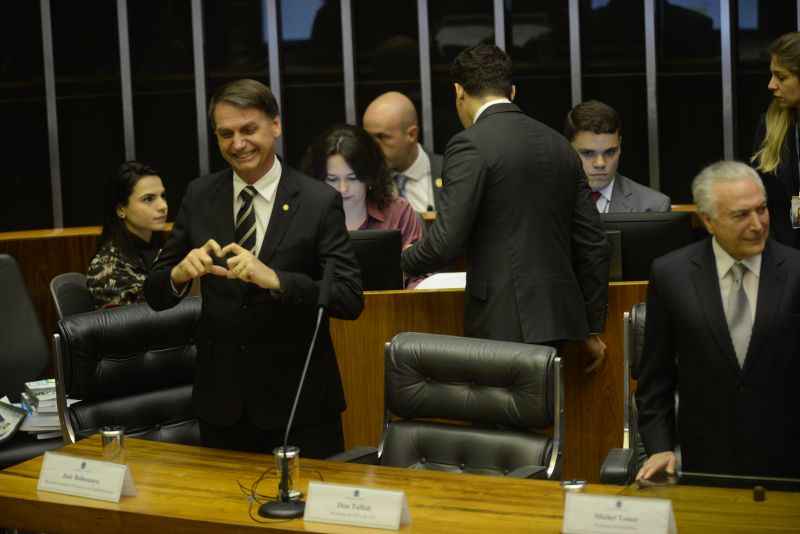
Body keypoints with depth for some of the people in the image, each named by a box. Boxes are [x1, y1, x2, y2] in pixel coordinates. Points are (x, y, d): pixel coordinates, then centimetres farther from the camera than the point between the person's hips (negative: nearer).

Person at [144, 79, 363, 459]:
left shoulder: (319, 202, -8)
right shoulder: (199, 197, 2)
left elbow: (351, 299, -14)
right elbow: (156, 296, 4)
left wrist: (274, 279, -29)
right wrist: (181, 272, -19)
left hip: (298, 401, -3)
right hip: (221, 403, 3)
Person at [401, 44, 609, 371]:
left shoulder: (470, 145, -8)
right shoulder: (559, 145, 13)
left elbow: (446, 241, -14)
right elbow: (593, 244, 14)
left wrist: (406, 262, 8)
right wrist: (592, 328, 22)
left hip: (504, 324, -7)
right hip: (558, 318, 7)